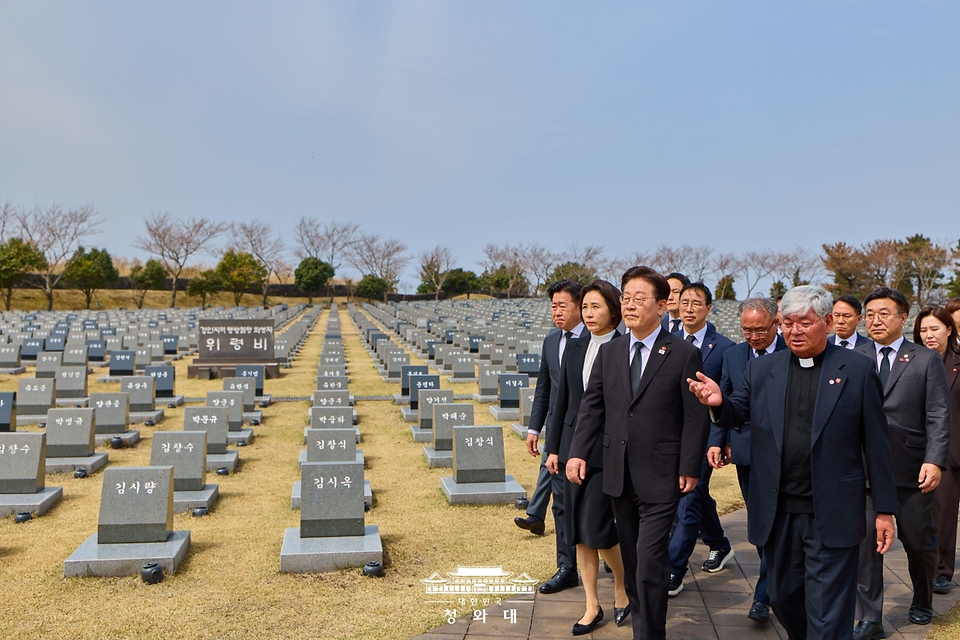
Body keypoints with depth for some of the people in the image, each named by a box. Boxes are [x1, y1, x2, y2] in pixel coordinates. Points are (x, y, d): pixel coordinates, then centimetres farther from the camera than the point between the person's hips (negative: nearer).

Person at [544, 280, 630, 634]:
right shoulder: (575, 349, 9)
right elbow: (562, 402, 12)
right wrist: (553, 447, 11)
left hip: (608, 450, -6)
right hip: (572, 447, 6)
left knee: (596, 527, -6)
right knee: (577, 530, 10)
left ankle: (622, 584, 25)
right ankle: (592, 605, 23)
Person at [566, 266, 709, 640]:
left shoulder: (684, 354, -6)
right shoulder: (608, 352, 7)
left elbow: (695, 418, -6)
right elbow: (591, 406, 6)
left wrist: (689, 469, -9)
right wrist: (579, 452, -4)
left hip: (660, 476, -5)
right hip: (619, 475, 5)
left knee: (650, 559, -6)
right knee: (630, 558, 15)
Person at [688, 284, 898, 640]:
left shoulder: (857, 370, -2)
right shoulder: (761, 370, 6)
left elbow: (877, 446, -1)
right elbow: (737, 415, 2)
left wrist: (885, 510, 0)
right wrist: (720, 403, -22)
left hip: (832, 517, -3)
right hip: (777, 514, 4)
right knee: (783, 597, 19)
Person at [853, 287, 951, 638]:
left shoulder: (926, 360, 2)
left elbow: (938, 416, -3)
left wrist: (934, 461, -14)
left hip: (911, 469, 0)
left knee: (920, 543, 13)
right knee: (865, 541, 1)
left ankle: (922, 602, 40)